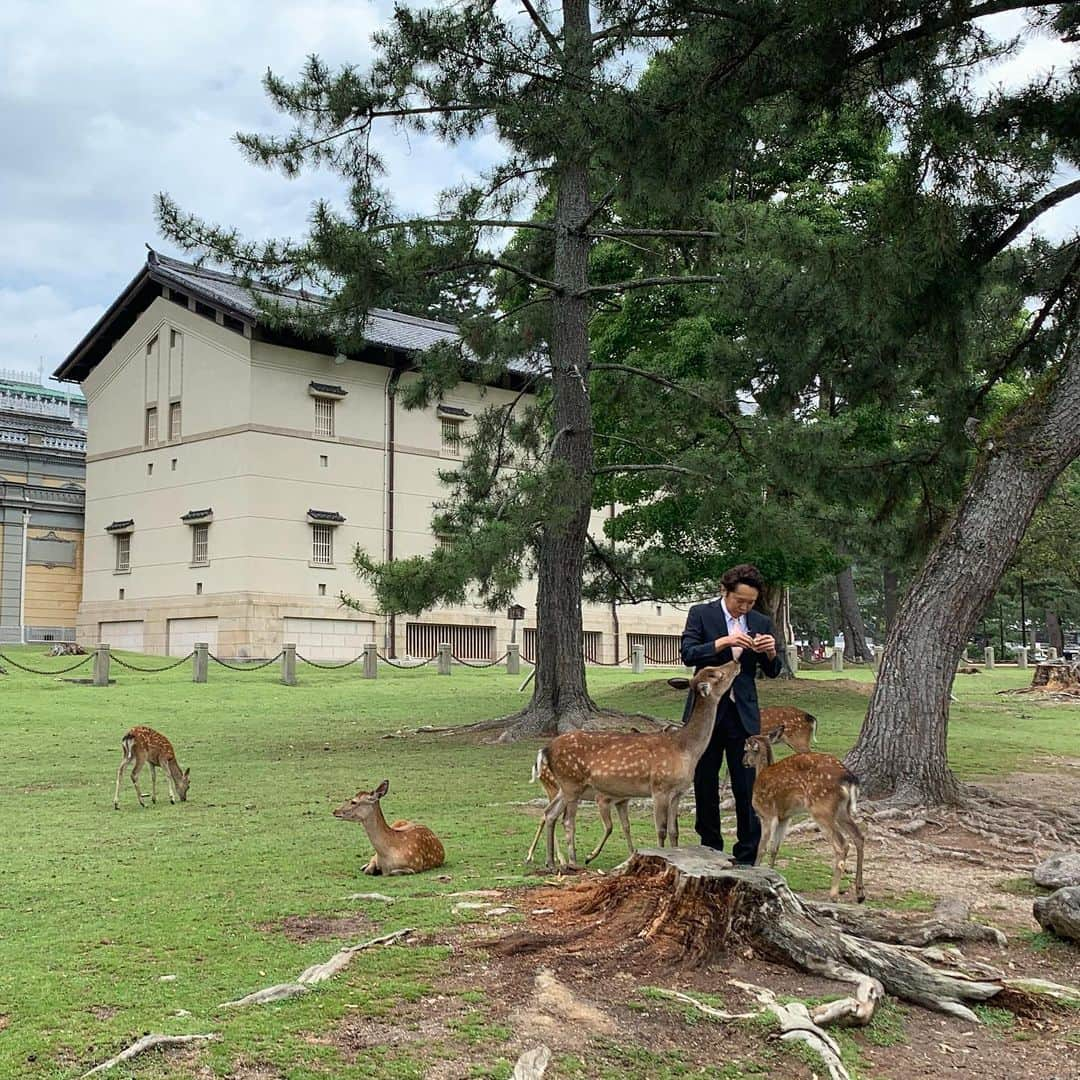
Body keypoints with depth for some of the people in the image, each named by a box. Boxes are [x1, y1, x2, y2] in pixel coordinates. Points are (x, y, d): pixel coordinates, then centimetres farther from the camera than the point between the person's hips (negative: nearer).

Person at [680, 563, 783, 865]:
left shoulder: (761, 623, 6)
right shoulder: (701, 614, -2)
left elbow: (772, 672, 9)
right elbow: (688, 654, -13)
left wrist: (770, 652, -13)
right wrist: (723, 642, -25)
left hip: (743, 714, 1)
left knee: (747, 788, -4)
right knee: (705, 785, 9)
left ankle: (747, 858, 3)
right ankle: (710, 849, 24)